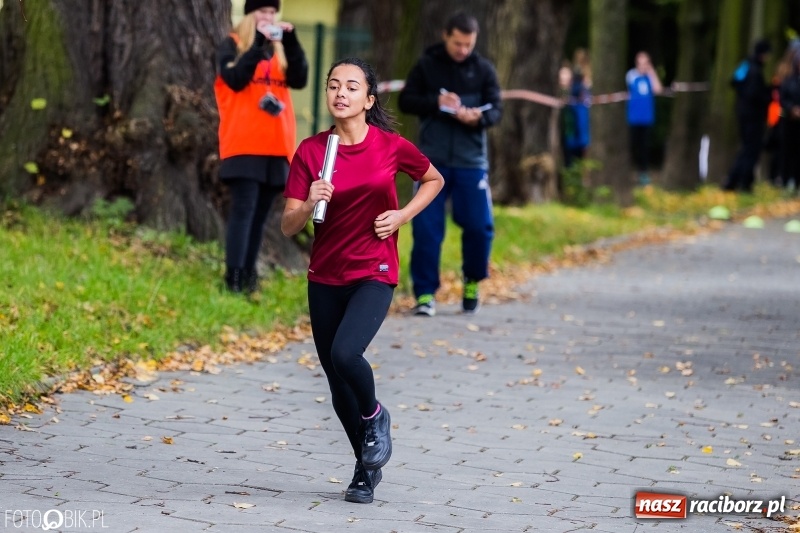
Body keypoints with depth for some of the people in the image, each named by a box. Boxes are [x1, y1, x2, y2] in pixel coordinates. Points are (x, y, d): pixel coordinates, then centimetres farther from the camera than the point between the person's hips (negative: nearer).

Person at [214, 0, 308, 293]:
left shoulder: (280, 48, 17)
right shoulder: (232, 45, 4)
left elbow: (299, 80, 1)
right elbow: (235, 80, -13)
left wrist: (290, 42, -10)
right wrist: (258, 45, -18)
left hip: (275, 145, 5)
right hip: (244, 145, -5)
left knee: (260, 213, 4)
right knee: (244, 209, -13)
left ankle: (248, 276, 6)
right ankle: (233, 278, -17)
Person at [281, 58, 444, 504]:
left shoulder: (391, 146, -7)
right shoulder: (311, 151, -4)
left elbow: (434, 180, 12)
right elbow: (288, 226, -5)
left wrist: (402, 216, -3)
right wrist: (309, 204, -25)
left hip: (374, 274, -3)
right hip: (325, 278, 3)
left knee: (345, 353, -27)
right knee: (337, 382, 8)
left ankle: (375, 416, 6)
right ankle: (367, 468, 30)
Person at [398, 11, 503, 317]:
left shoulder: (483, 69, 4)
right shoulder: (427, 65, 3)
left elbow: (496, 110, 2)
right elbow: (406, 101, 1)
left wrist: (478, 118, -21)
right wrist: (436, 102, -17)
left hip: (471, 161, 1)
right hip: (432, 160, -1)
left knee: (479, 226, -1)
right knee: (426, 228, -4)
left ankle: (472, 282, 24)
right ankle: (425, 293, 4)